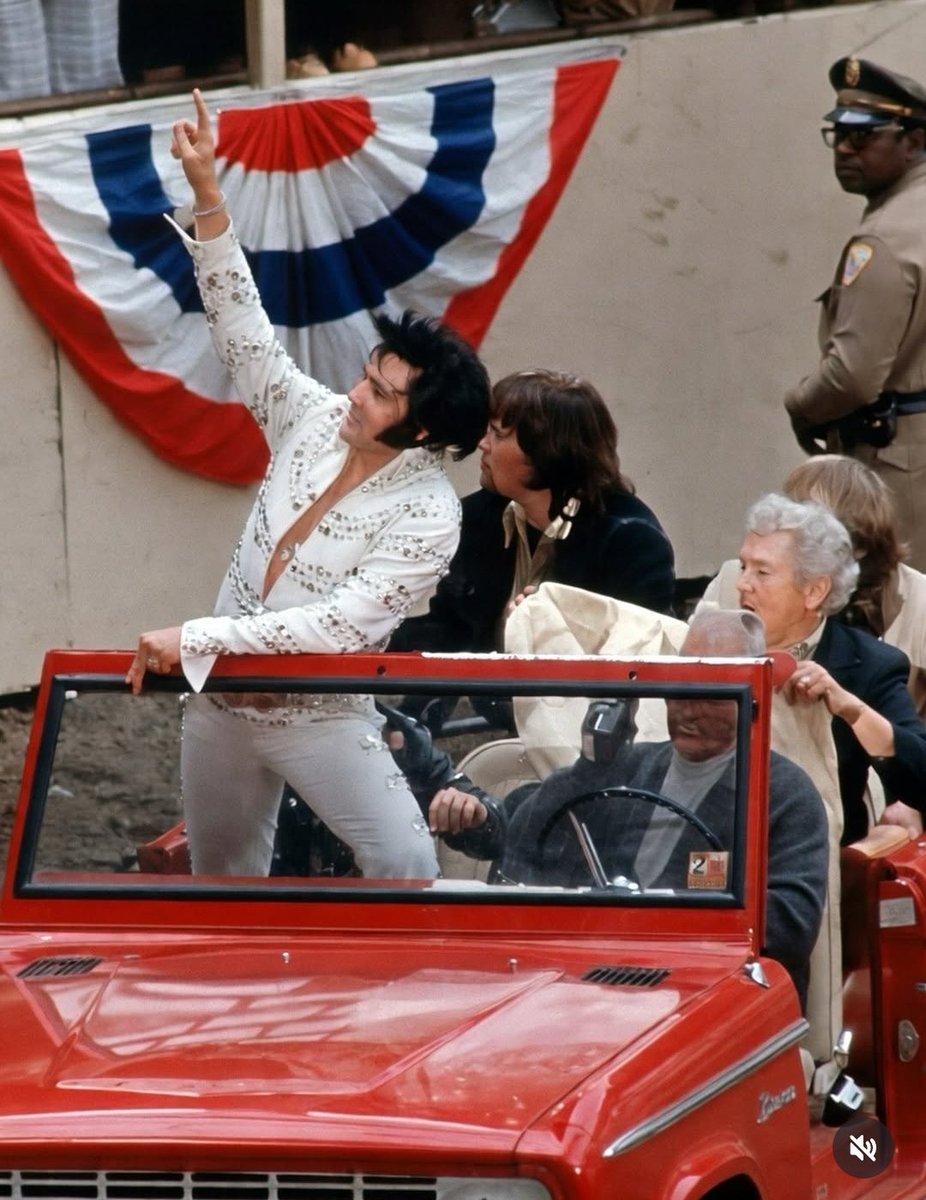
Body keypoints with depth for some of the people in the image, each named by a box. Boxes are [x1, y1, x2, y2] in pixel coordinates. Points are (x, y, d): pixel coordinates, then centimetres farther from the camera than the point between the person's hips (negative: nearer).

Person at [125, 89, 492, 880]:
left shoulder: (427, 517, -21)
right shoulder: (317, 422, -4)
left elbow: (336, 627, -27)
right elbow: (244, 327, -1)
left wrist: (196, 638, -27)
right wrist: (207, 193, -11)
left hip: (322, 717, -6)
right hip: (221, 704, 6)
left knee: (409, 874, -21)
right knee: (223, 892, 17)